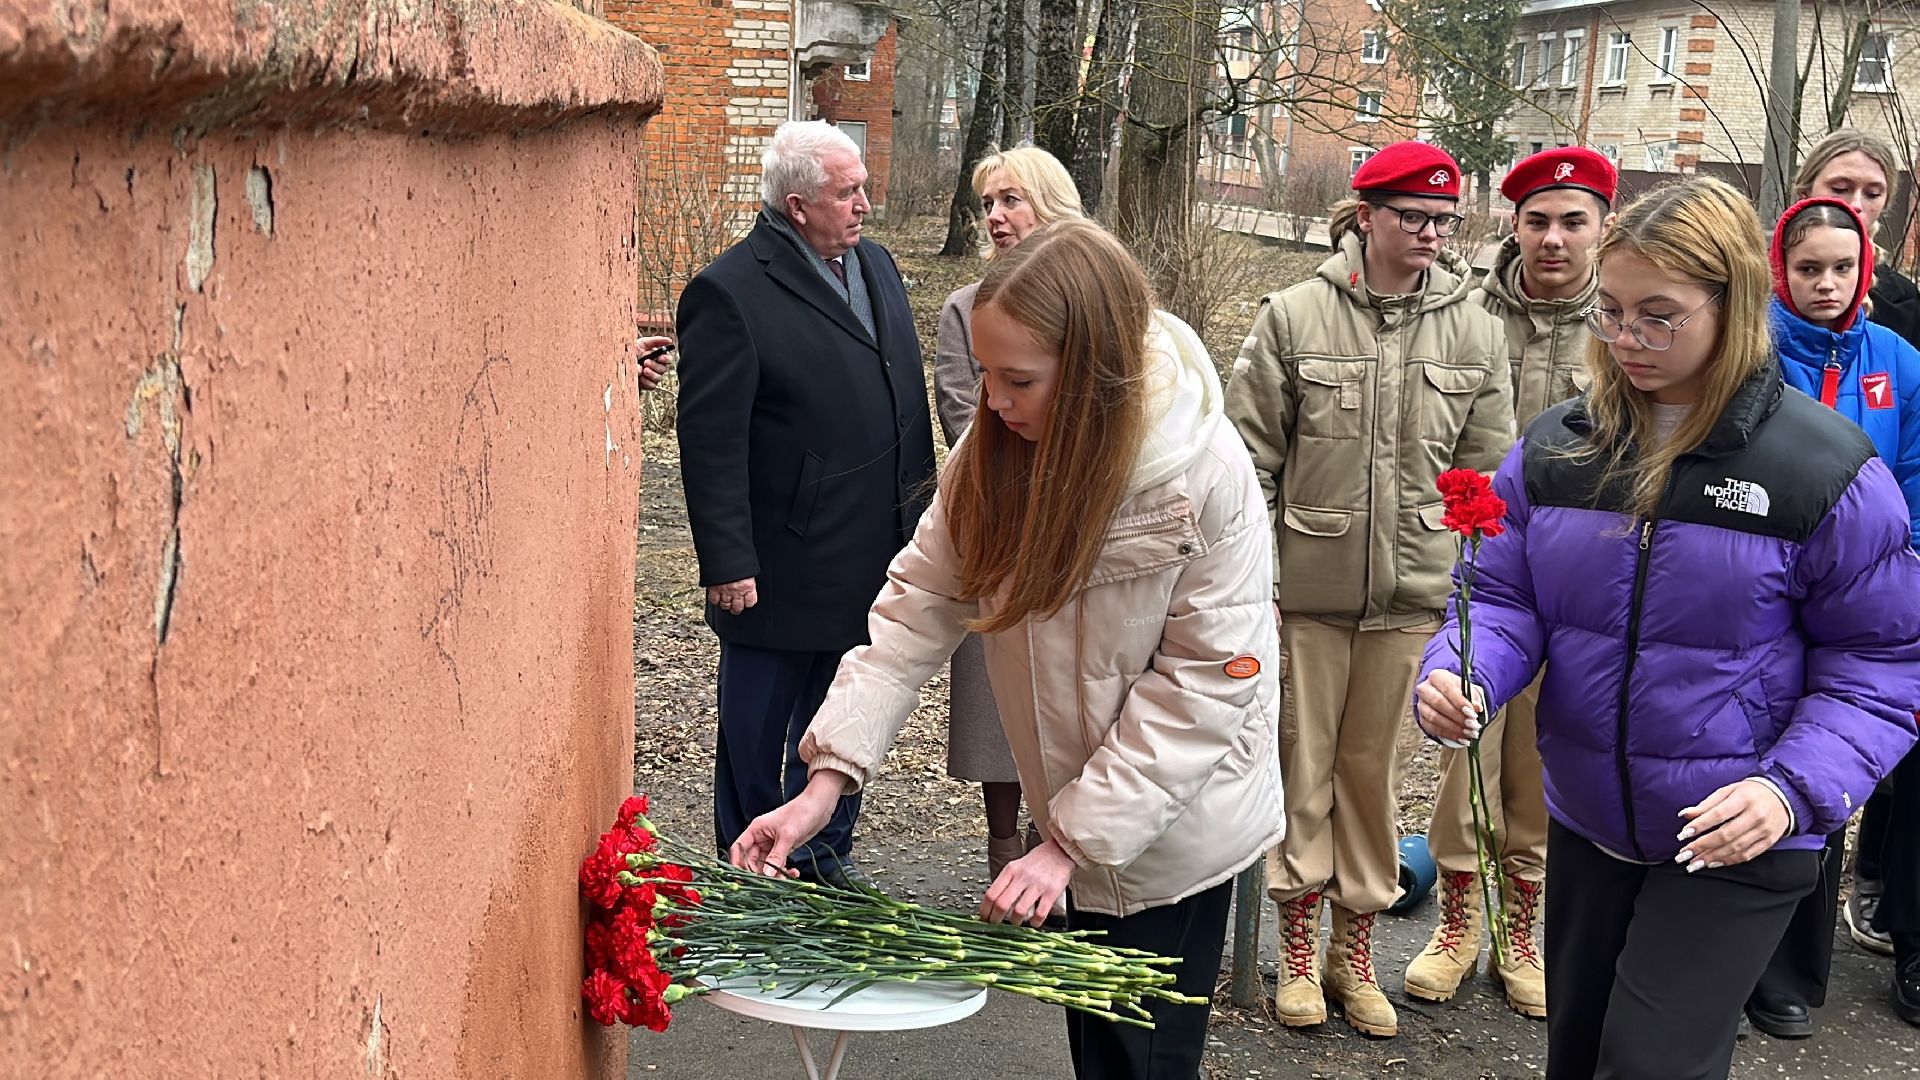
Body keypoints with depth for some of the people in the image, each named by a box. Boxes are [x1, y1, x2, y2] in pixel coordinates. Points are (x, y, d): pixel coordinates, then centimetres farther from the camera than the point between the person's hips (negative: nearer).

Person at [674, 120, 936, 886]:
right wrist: (728, 564, -18)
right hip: (781, 568, -7)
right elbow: (711, 442, -17)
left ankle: (825, 856, 37)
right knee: (757, 731, 10)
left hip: (872, 559, 7)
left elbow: (908, 396, 16)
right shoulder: (730, 292, -16)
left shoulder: (875, 263, 8)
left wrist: (919, 498, 13)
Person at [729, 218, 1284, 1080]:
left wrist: (1072, 841, -22)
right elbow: (918, 606, -10)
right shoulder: (995, 452, -11)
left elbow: (1205, 681, -23)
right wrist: (828, 777, -19)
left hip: (1173, 830, -4)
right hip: (1078, 820, 5)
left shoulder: (1207, 475, -26)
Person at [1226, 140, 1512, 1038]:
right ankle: (1298, 945, 22)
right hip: (1307, 586, -1)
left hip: (1412, 593, 2)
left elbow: (1487, 475, 8)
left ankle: (1355, 947, 25)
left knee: (1373, 767, 11)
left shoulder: (1475, 333, 3)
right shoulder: (1295, 317, -3)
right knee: (1302, 762, 7)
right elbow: (1252, 456, -1)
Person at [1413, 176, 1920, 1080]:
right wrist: (1459, 676, -21)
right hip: (1586, 822, 5)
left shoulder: (1826, 465, -14)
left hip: (1738, 843, -4)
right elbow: (1506, 598, 1)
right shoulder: (1554, 446, -2)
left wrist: (1793, 787, -22)